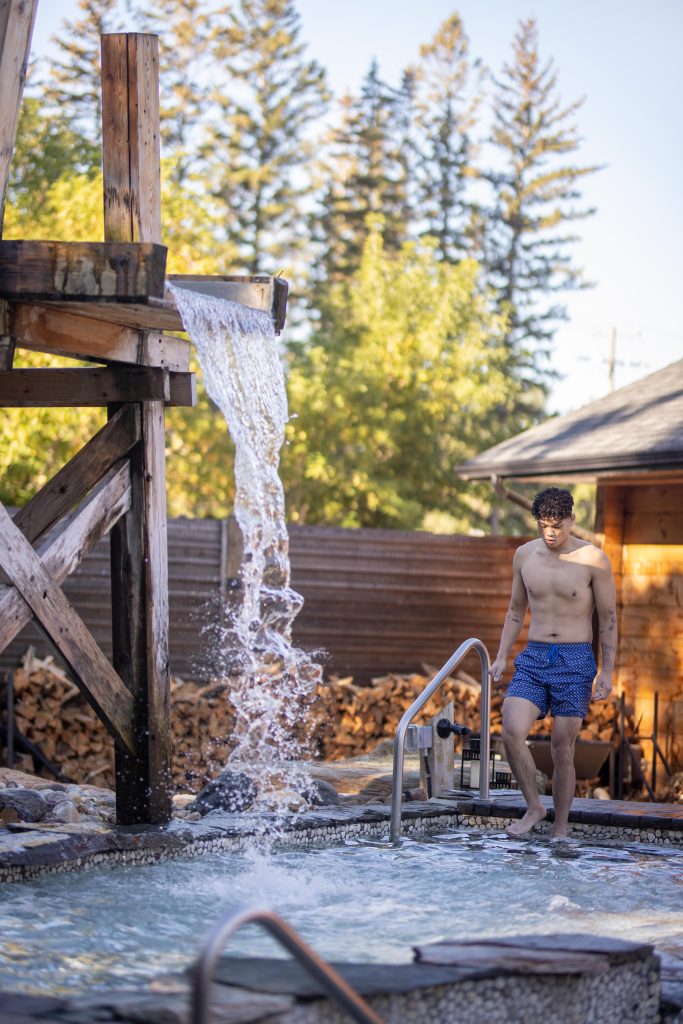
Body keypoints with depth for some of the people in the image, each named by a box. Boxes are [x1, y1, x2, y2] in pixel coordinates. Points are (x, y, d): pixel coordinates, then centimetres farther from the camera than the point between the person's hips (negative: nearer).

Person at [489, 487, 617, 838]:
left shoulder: (593, 559, -6)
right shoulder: (525, 555, 6)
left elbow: (608, 618, -2)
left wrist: (607, 672, -6)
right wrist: (501, 658, 8)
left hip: (575, 662, -3)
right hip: (533, 658, 3)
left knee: (562, 749, -2)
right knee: (512, 731, -17)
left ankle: (560, 830, 12)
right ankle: (534, 807, 1)